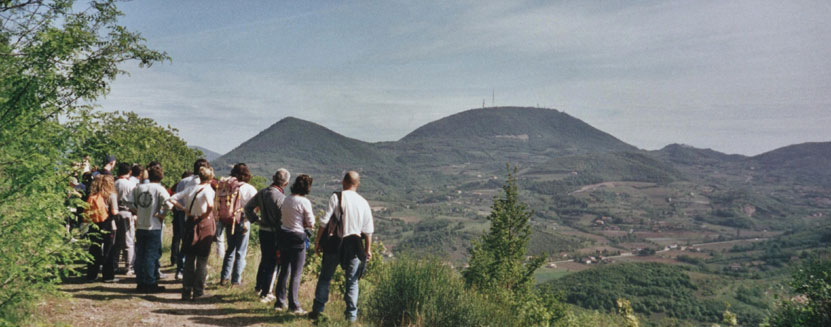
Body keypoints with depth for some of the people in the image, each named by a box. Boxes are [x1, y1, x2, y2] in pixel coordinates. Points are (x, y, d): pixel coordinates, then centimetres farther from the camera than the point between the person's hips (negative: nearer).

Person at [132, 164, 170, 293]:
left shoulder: (138, 188, 6)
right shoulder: (159, 189, -11)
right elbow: (168, 203, -24)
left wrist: (137, 211, 16)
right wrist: (162, 215, -10)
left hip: (140, 226, 5)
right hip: (154, 227, -5)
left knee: (140, 255, 13)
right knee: (152, 255, 1)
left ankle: (140, 283, 20)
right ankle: (150, 284, 5)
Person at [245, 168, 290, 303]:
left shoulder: (262, 192, 2)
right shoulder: (280, 197, -21)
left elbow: (248, 207, 11)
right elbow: (283, 219, -19)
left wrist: (255, 219, 16)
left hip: (263, 230, 7)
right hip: (275, 233, -7)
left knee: (264, 259, 24)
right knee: (272, 263, 5)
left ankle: (259, 286, 38)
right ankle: (265, 294, 12)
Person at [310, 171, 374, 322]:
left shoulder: (336, 197, -6)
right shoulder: (363, 202, 2)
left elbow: (324, 221, -10)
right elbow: (368, 229, 4)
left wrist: (317, 240, -2)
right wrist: (368, 249, 13)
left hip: (334, 244, -1)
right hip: (354, 246, 2)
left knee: (325, 277, 13)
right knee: (352, 281, 12)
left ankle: (317, 310, 17)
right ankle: (351, 314, 12)